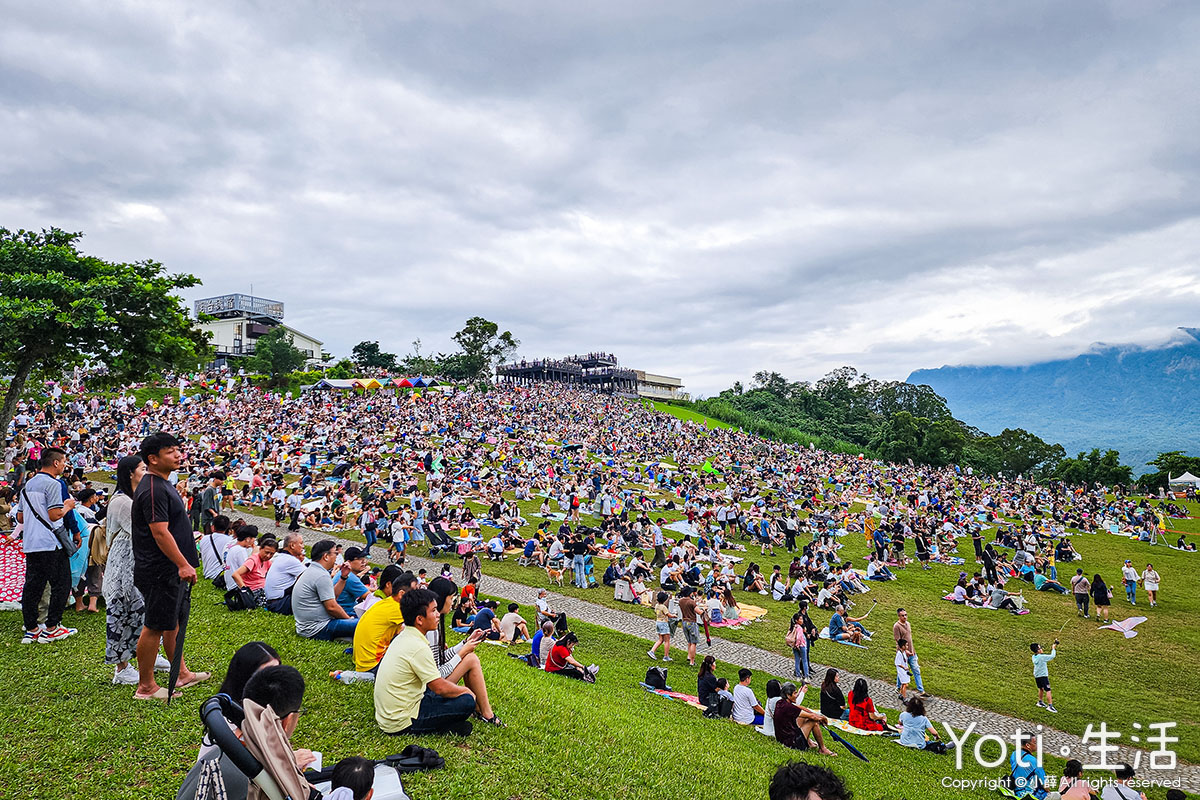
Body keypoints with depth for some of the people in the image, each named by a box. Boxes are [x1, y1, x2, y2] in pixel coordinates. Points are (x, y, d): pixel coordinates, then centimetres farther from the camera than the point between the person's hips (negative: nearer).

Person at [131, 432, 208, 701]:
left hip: (170, 570, 11)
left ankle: (181, 673, 31)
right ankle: (145, 687, 10)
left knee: (173, 622, 19)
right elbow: (160, 532, -25)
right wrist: (183, 564, -26)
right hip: (159, 572, -11)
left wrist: (185, 562, 24)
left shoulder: (163, 484, 14)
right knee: (155, 627, -1)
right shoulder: (153, 489, -20)